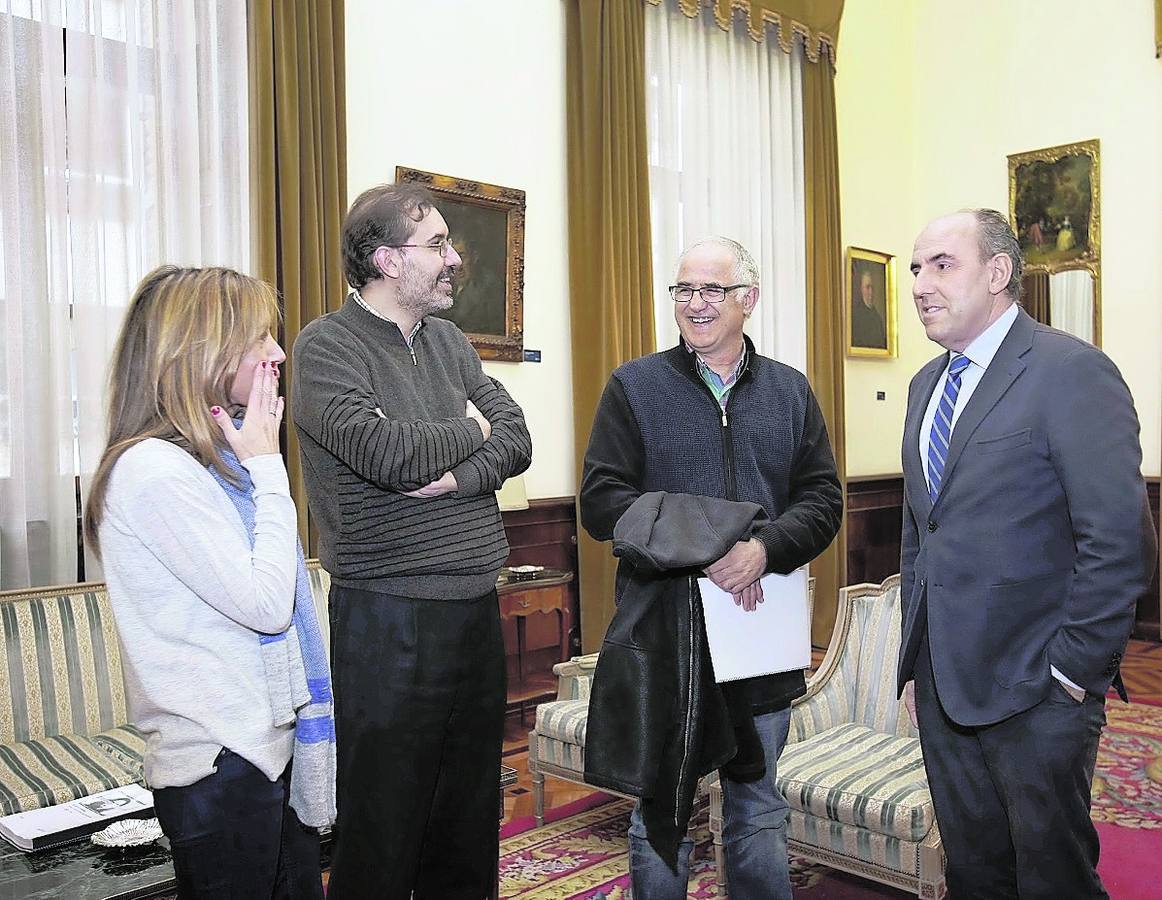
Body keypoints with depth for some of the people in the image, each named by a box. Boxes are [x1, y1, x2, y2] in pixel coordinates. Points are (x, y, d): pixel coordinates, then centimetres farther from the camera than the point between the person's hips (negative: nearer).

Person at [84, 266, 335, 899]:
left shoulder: (216, 458, 10)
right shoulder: (153, 470, -19)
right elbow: (265, 604, -20)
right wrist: (268, 470, -15)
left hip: (272, 744, 9)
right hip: (218, 763, -9)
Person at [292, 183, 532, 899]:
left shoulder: (448, 340, 13)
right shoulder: (327, 347, -8)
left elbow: (516, 440, 5)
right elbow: (388, 452, -23)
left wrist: (460, 475, -15)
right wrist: (471, 429, -5)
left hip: (477, 605, 7)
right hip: (388, 616, -6)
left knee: (471, 815, 17)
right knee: (384, 825, 4)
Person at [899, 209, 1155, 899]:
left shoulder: (1073, 372, -12)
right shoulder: (927, 384, 12)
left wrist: (1073, 673, -15)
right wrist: (918, 660, 16)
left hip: (1035, 691, -7)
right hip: (942, 683, 7)